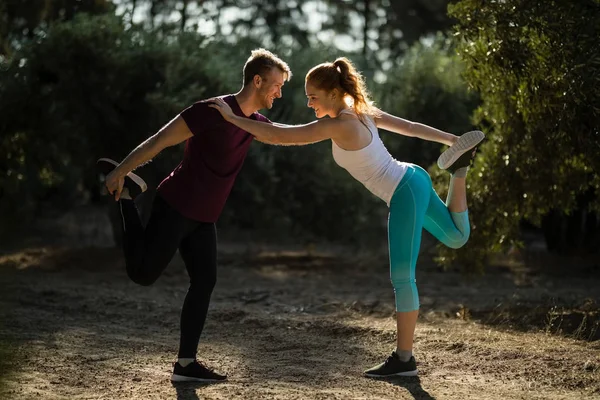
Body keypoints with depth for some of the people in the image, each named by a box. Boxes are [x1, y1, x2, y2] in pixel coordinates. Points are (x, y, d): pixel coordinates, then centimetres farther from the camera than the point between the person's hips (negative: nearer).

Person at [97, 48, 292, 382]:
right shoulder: (215, 110, -20)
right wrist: (121, 171, -19)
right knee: (143, 274, -4)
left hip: (203, 218, 8)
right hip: (175, 208, -8)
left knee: (205, 282, 2)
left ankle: (186, 364, 7)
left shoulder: (254, 122, 6)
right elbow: (161, 140, -20)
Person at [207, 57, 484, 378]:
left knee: (401, 277, -5)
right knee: (457, 237, 30)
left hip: (405, 193, -10)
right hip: (411, 182, 10)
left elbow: (280, 136, -23)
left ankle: (404, 358, 0)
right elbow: (410, 127, 13)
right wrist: (452, 140, 22)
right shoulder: (363, 111, 5)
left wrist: (231, 117, -18)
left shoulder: (339, 125, -22)